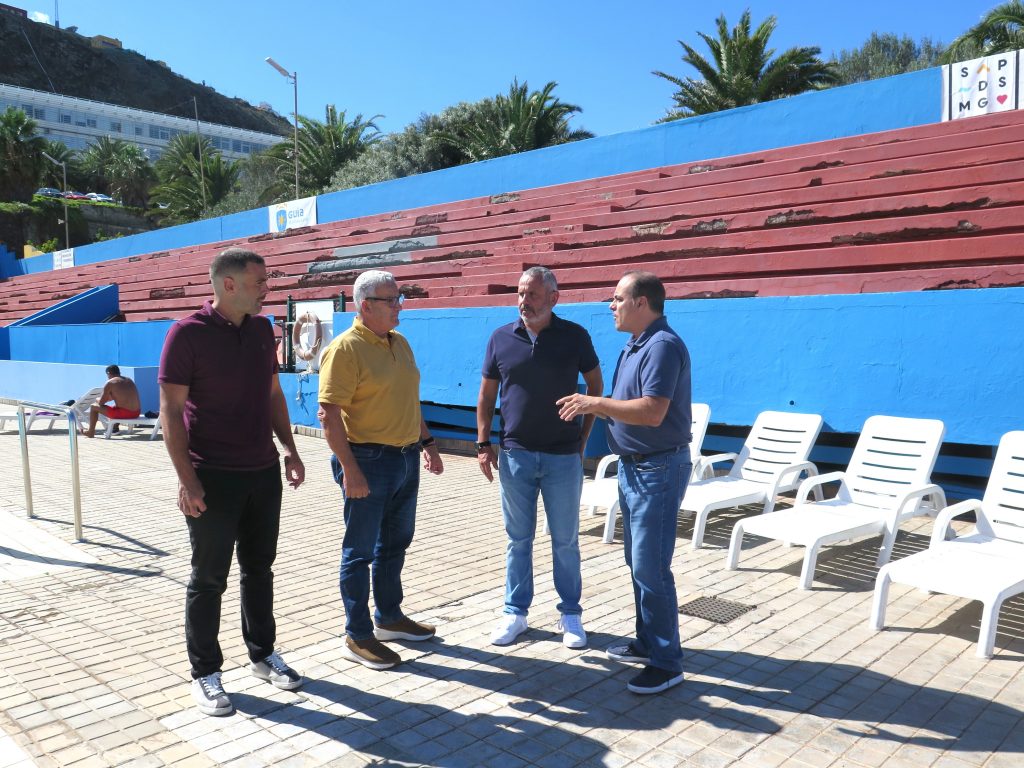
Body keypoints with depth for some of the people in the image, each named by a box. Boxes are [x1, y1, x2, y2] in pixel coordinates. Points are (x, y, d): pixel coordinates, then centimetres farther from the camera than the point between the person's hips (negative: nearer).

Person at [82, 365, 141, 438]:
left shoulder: (109, 383, -5)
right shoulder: (129, 380, 15)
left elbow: (101, 403, -1)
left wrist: (98, 400, 22)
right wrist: (108, 398, 35)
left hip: (123, 414, -7)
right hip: (136, 413, 7)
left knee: (93, 407, 11)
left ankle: (91, 432, 24)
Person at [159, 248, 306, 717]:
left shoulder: (261, 329, 7)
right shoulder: (188, 333, -12)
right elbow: (171, 409, -13)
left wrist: (289, 449, 10)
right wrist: (186, 479, -18)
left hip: (263, 472, 6)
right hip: (213, 479, -6)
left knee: (259, 568, 16)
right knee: (209, 578, 6)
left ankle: (263, 654, 31)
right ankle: (205, 673, 20)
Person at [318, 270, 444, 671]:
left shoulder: (399, 343, 11)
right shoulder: (345, 349, -15)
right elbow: (329, 414, -20)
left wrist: (427, 442, 18)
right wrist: (349, 469, -23)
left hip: (406, 458, 8)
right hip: (368, 461, -8)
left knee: (395, 543, 19)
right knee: (360, 551, 3)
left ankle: (389, 617, 36)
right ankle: (357, 637, 16)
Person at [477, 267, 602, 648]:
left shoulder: (574, 336, -3)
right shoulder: (501, 338, 1)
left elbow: (595, 385, 8)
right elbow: (486, 394, 8)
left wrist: (583, 435, 5)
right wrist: (483, 444, 2)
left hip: (564, 456, -1)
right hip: (515, 455, 2)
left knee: (566, 541, 9)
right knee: (518, 540, 11)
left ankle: (570, 615, 23)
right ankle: (515, 613, 24)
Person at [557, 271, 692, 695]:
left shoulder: (662, 346, -19)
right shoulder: (635, 345, 13)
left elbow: (652, 412, -28)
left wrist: (596, 403, -22)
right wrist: (592, 406, 5)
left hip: (658, 469, -10)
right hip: (633, 466, 10)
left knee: (650, 567, -5)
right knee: (638, 561, 17)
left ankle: (666, 663, 6)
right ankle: (648, 641, 30)